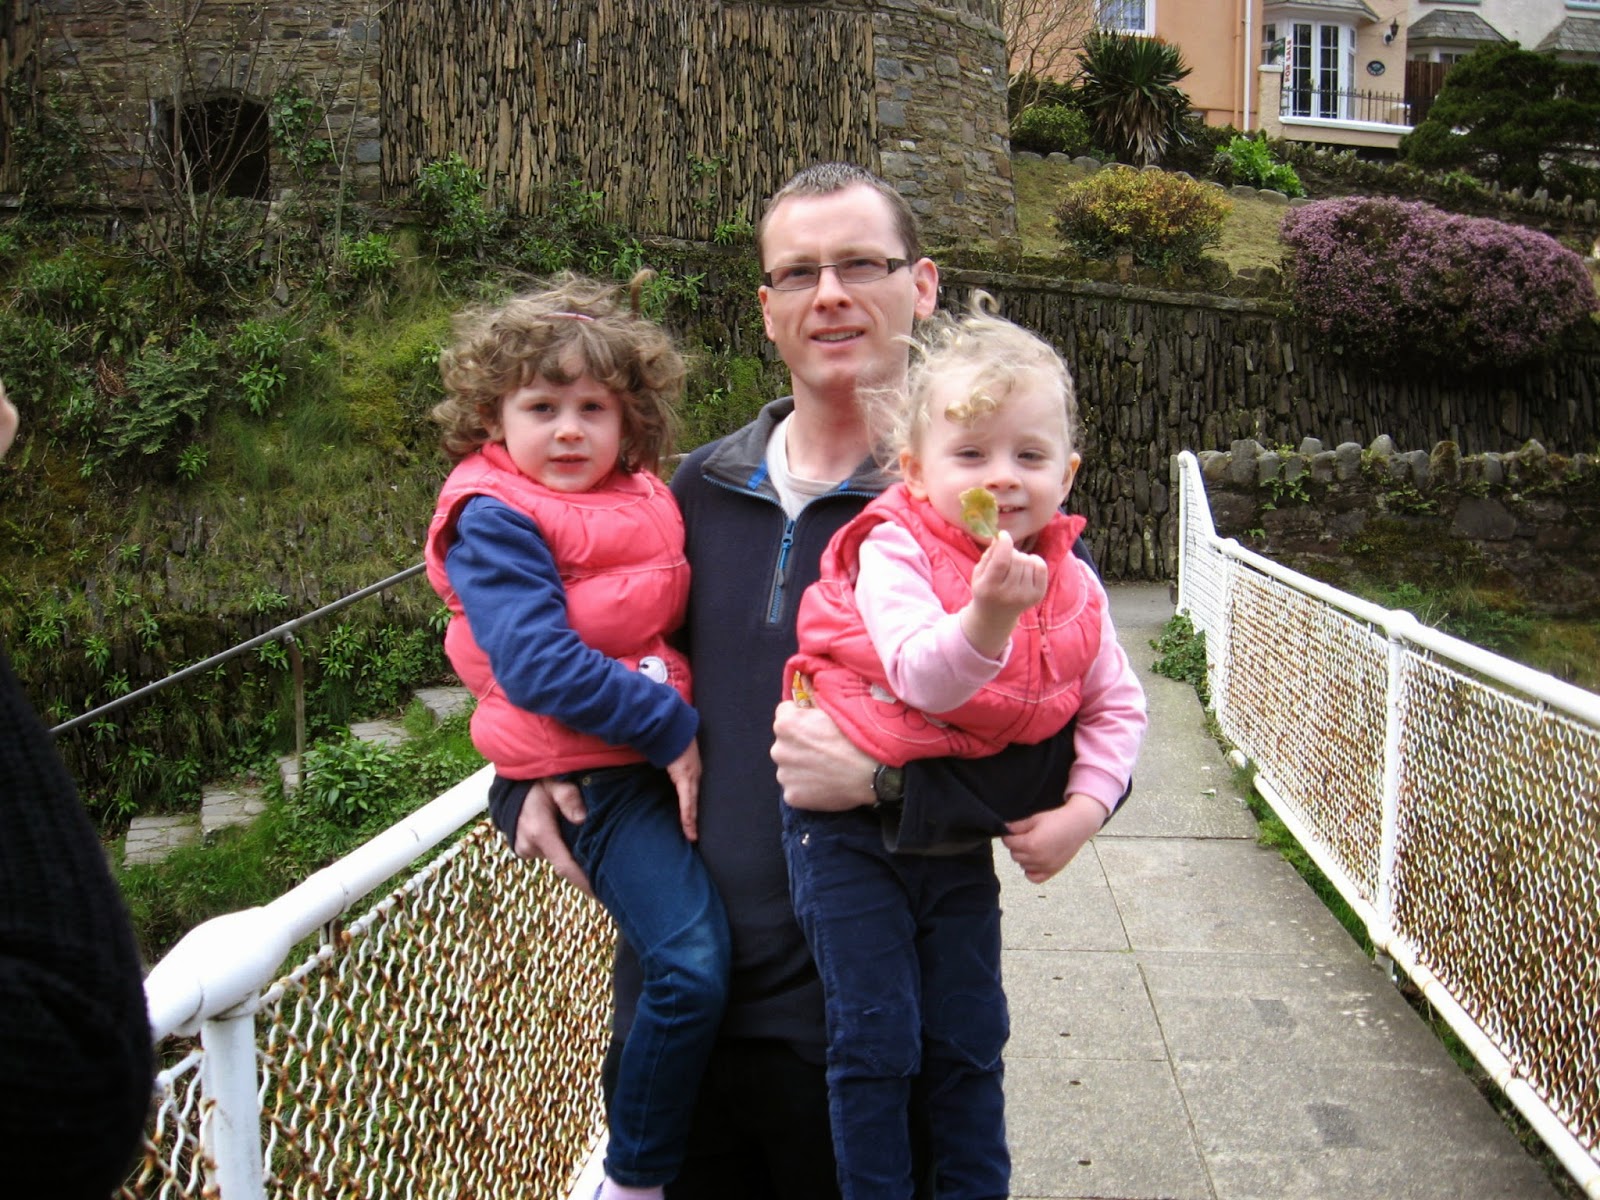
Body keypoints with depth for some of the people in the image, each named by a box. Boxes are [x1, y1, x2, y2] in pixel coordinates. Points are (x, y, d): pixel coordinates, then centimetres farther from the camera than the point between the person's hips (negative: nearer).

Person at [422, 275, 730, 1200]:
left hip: (670, 752, 8)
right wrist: (670, 728, -19)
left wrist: (688, 724, 9)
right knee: (693, 968, -18)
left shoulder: (645, 500, 12)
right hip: (590, 773, -8)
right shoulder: (495, 521, -10)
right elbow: (538, 665, -21)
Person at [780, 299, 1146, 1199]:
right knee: (876, 1041, 2)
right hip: (851, 827, -4)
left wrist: (1083, 807, -7)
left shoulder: (1073, 587, -3)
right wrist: (986, 612, -49)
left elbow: (1118, 706, 6)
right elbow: (924, 679, -31)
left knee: (969, 1039, 16)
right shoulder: (893, 551, -18)